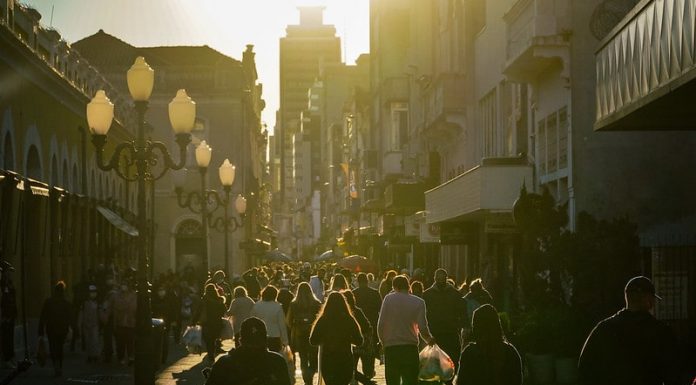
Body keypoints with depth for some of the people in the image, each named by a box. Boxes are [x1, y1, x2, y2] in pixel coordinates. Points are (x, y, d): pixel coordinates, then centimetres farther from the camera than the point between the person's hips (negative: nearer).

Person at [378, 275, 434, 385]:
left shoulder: (388, 299, 0)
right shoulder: (418, 302, 0)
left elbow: (381, 325, -4)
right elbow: (422, 328, -6)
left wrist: (383, 341, 12)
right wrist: (429, 340, 14)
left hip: (391, 347, 0)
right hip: (410, 346, 0)